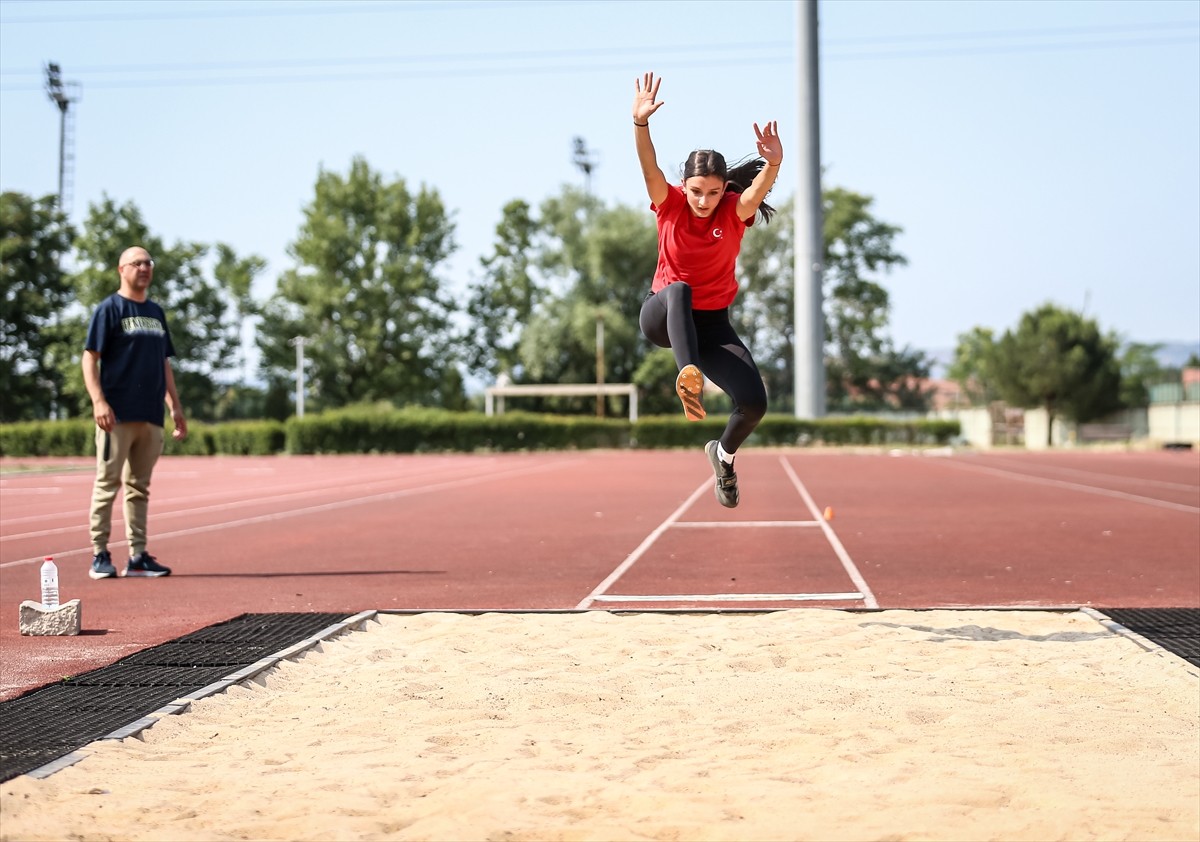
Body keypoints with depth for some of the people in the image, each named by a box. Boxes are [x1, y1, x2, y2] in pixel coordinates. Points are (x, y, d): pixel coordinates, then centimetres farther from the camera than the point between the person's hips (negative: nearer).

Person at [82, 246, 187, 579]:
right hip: (118, 414, -6)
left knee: (139, 487, 8)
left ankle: (138, 556, 11)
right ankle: (100, 555, 1)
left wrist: (175, 406, 15)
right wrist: (98, 401, -19)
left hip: (151, 415, 6)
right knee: (108, 483, -4)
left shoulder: (156, 312, 19)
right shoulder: (109, 308, -1)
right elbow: (90, 358, -7)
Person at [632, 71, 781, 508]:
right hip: (662, 317, -1)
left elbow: (757, 191, -33)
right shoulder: (671, 204, -11)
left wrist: (773, 165, -55)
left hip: (711, 324, 1)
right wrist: (640, 124, -48)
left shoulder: (735, 211, -11)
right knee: (678, 289, -39)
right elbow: (649, 167, -30)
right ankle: (687, 376, -57)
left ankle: (724, 453, 17)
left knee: (754, 401, -17)